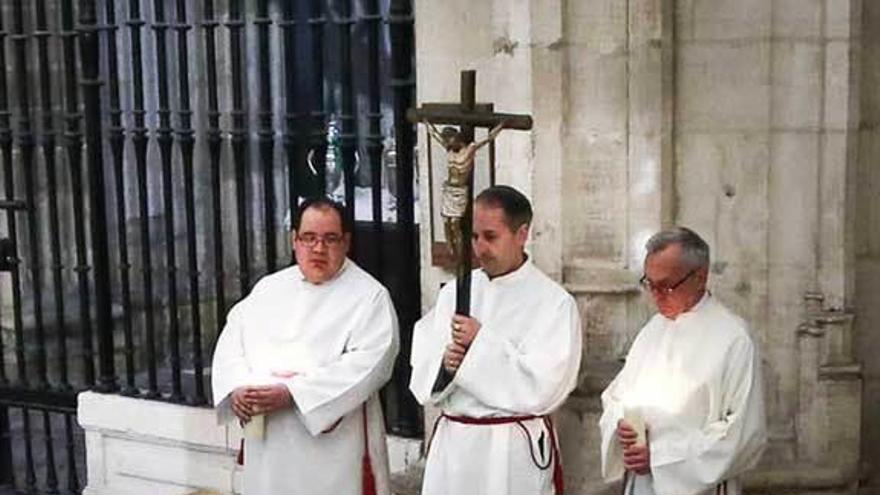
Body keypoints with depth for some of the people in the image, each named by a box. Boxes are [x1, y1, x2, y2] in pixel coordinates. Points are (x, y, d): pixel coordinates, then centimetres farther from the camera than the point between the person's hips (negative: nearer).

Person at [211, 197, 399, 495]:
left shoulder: (370, 296, -3)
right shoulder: (270, 287, 14)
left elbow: (369, 363, -15)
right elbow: (231, 341, 10)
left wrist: (292, 393, -21)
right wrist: (237, 388, -11)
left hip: (333, 440, -4)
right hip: (267, 440, 4)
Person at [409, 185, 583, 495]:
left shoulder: (554, 302, -9)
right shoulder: (455, 292, 7)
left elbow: (544, 387, -17)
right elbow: (420, 365, 7)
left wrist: (482, 343, -16)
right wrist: (443, 364, -14)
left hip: (514, 450, -4)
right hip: (452, 444, 4)